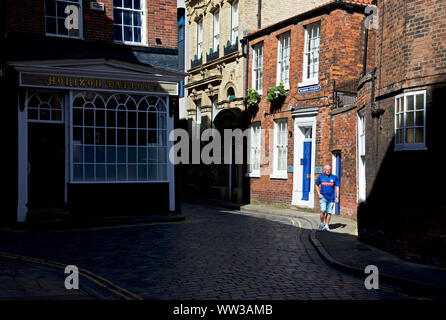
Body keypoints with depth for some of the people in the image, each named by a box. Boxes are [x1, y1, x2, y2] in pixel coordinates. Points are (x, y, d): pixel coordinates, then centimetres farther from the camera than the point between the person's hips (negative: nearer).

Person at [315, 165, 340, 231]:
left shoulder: (334, 177, 2)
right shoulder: (320, 177, 3)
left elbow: (337, 187, 5)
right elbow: (317, 185, 15)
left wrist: (337, 197, -2)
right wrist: (319, 194, 2)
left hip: (331, 198, 1)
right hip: (323, 197, -1)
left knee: (329, 212, 4)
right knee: (323, 211, -15)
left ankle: (326, 225, 19)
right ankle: (322, 224, 6)